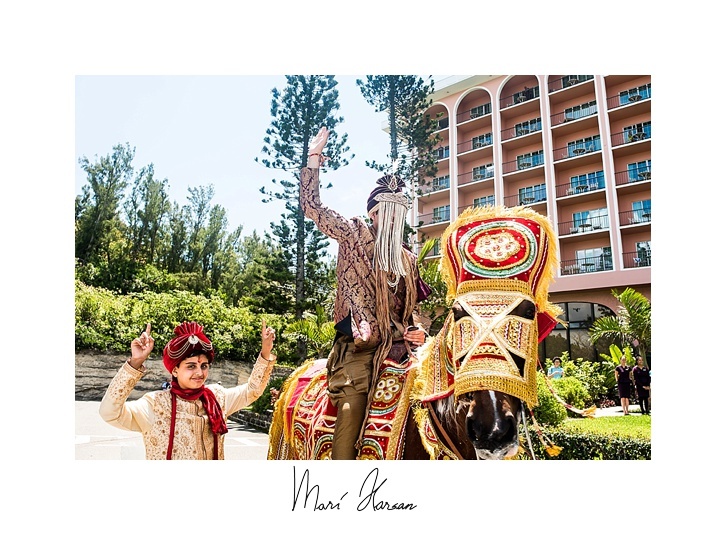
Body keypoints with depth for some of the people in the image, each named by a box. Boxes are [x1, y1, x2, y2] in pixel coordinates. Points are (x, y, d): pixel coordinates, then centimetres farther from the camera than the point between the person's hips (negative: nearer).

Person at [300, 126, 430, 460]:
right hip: (358, 350, -4)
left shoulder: (407, 259, 21)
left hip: (397, 350, 5)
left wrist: (418, 331, 5)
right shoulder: (353, 235, 9)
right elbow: (310, 204, 5)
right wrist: (314, 157, 6)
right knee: (348, 439, -12)